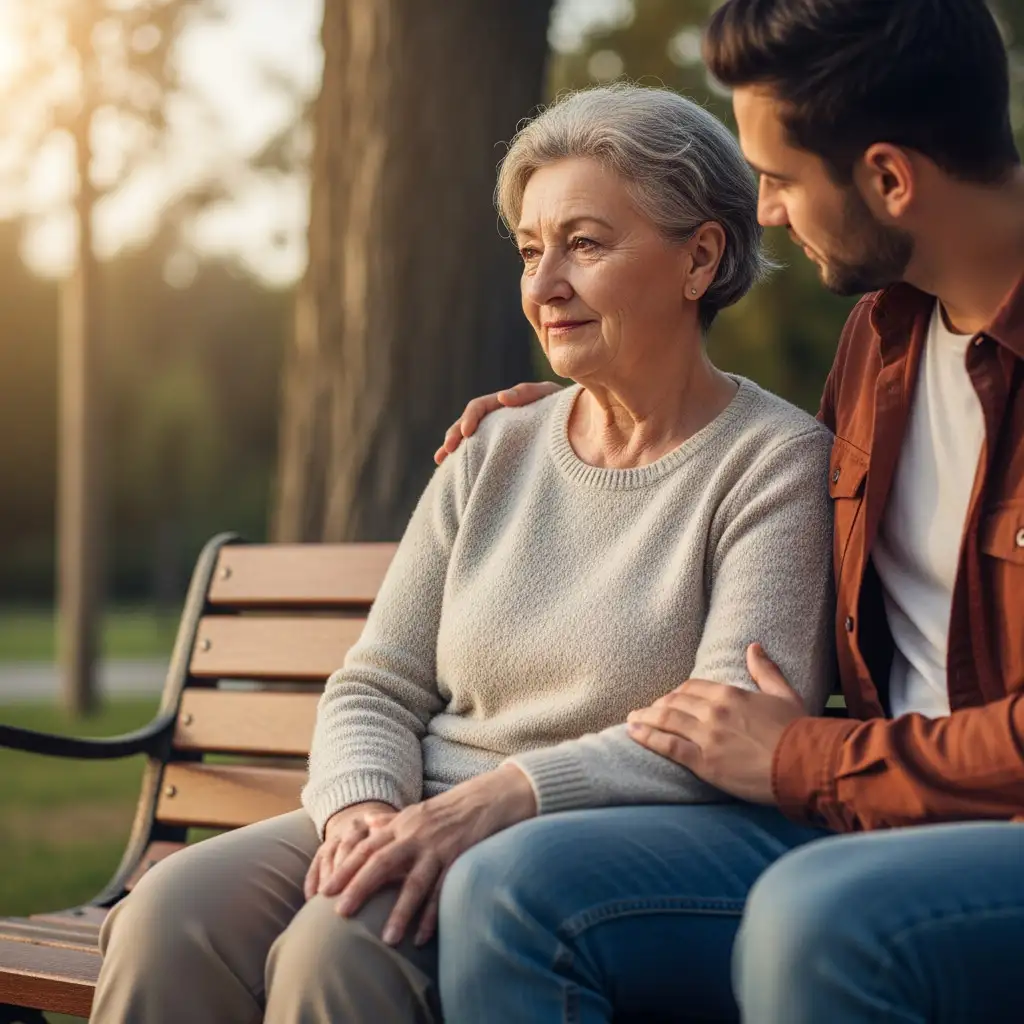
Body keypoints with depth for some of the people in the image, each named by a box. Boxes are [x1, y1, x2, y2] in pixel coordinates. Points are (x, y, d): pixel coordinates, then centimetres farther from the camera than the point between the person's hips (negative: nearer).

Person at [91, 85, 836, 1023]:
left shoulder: (775, 463, -2)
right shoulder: (496, 454, 16)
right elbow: (375, 688, 13)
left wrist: (503, 797, -25)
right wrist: (360, 804, -10)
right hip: (424, 828, 6)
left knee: (339, 945, -32)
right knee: (169, 918, -21)